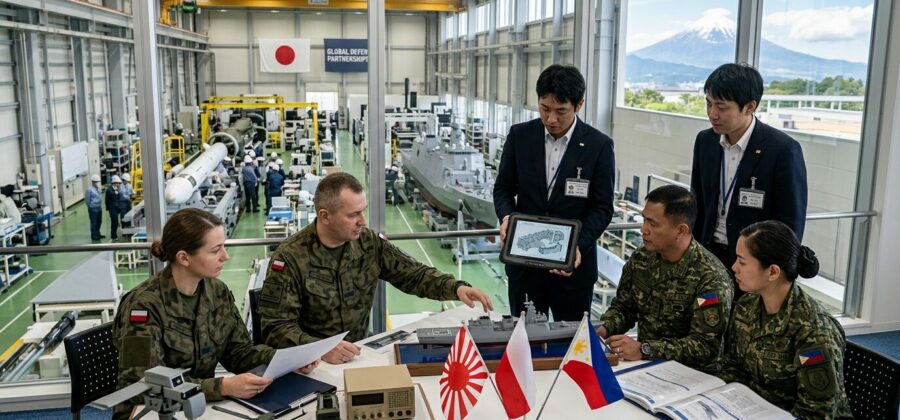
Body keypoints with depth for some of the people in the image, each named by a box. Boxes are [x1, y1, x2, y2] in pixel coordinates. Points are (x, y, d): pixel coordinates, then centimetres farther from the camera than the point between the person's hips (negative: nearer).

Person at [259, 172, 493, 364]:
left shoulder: (369, 244, -1)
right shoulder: (290, 258, -14)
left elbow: (414, 274, 7)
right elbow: (276, 327, -15)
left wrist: (456, 288, -11)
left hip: (360, 352, 5)